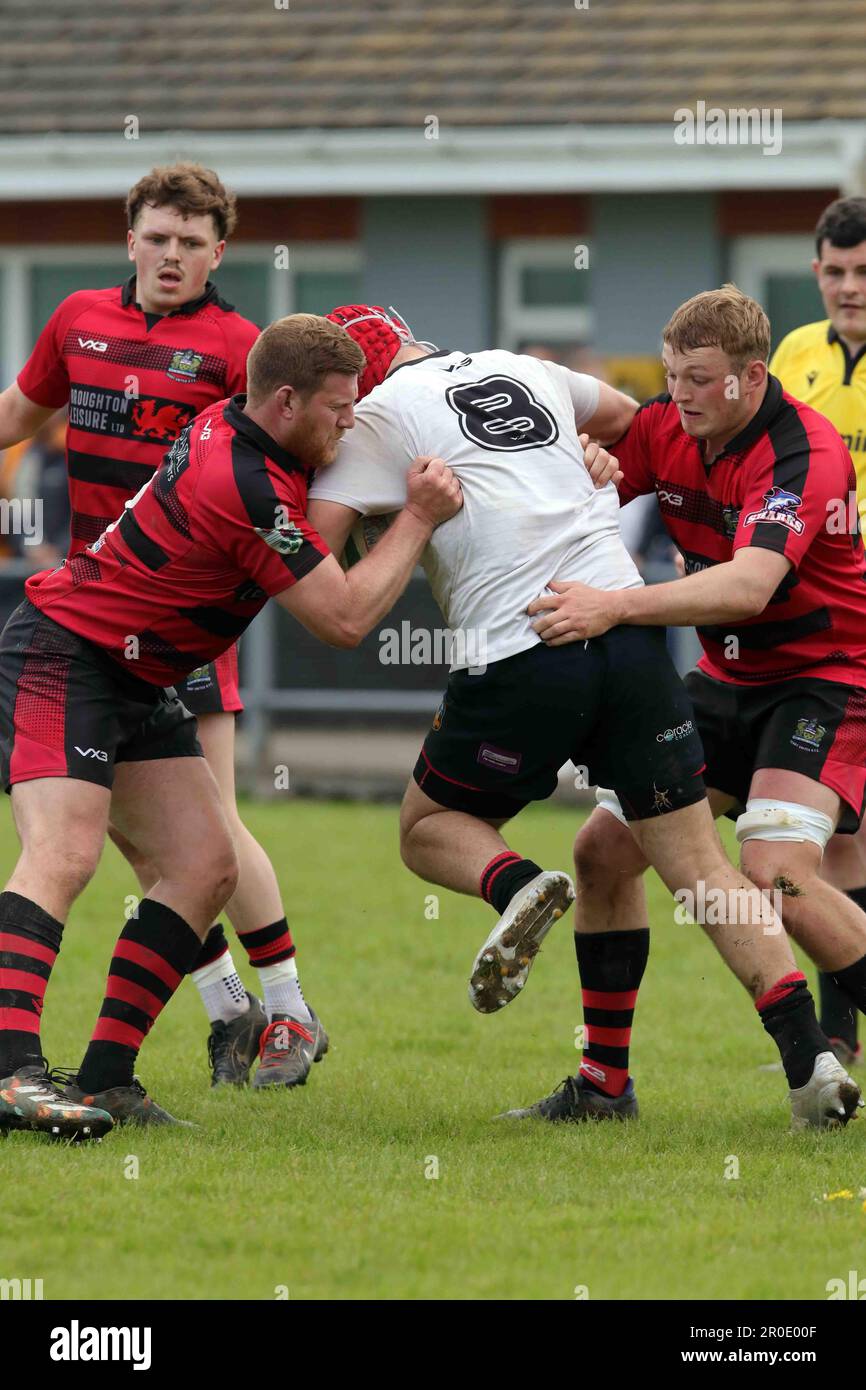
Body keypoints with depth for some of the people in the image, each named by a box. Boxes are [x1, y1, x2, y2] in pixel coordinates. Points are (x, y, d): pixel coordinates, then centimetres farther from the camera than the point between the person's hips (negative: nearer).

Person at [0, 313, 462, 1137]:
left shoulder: (231, 426, 4)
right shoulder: (248, 489, -25)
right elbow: (344, 620, -20)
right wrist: (419, 519, -12)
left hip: (135, 684, 10)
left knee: (205, 868, 1)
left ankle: (104, 1079, -1)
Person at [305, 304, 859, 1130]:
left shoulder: (382, 415, 5)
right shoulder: (524, 371, 21)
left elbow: (314, 543, -1)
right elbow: (622, 414, 40)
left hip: (520, 656, -4)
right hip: (630, 630, 4)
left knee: (429, 828, 18)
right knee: (696, 861, 6)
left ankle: (516, 888, -16)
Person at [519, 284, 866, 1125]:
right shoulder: (663, 428, -4)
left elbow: (748, 585, -41)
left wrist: (613, 608, -50)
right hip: (729, 677, 8)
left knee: (776, 876, -27)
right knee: (604, 848, 1)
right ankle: (602, 1079, 12)